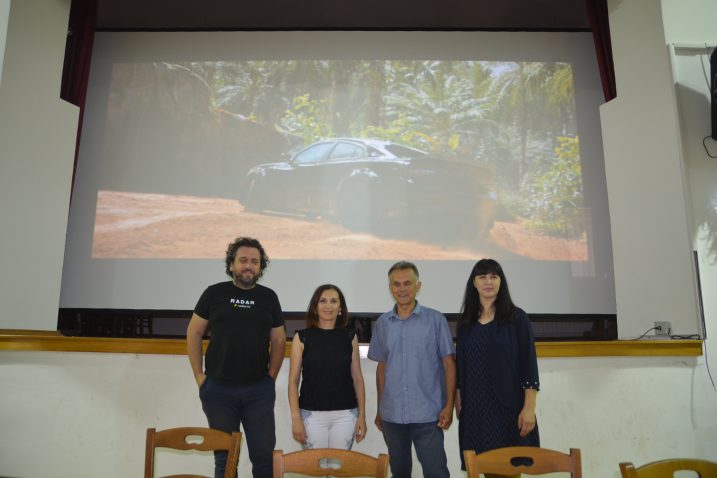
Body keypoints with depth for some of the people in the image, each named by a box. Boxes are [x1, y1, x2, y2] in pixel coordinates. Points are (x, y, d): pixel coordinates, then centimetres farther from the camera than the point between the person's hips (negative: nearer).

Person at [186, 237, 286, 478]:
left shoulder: (269, 297, 4)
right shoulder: (214, 293, 0)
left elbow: (278, 340, 9)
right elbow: (193, 333, 5)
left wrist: (271, 376, 1)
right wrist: (199, 375, -1)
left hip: (259, 390, 1)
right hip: (218, 389, -1)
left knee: (264, 455, 4)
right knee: (224, 457, 12)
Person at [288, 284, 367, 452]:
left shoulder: (350, 337, 4)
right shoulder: (302, 337, -1)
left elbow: (357, 378, 6)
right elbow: (293, 381, -1)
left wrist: (362, 415, 3)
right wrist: (295, 418, -7)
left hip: (345, 415, 1)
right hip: (312, 414, -1)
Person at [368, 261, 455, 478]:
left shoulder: (436, 320, -4)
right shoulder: (382, 323, 5)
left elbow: (449, 363, -2)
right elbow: (382, 367, 11)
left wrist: (449, 405, -9)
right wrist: (379, 409, 11)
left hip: (427, 414, -3)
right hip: (391, 414, 3)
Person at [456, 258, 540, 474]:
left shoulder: (517, 317, -2)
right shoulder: (465, 322, 7)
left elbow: (529, 364, -6)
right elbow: (460, 366, 11)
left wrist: (529, 408, -12)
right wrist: (458, 404, 6)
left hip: (508, 406, -3)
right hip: (474, 408, 3)